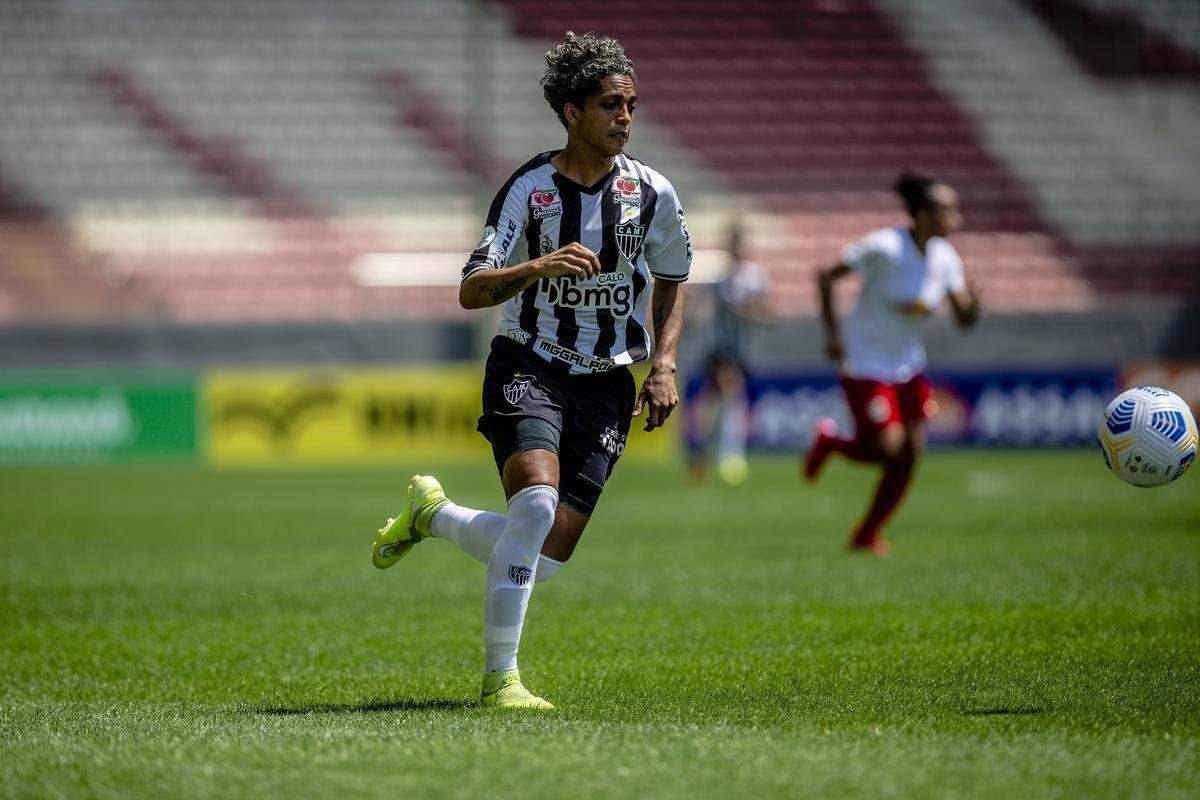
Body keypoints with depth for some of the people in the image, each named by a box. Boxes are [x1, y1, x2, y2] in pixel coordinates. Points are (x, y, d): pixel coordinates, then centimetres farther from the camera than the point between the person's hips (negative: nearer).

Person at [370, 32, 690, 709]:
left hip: (606, 382, 3)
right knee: (538, 497, -31)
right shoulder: (529, 189, -6)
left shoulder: (653, 194, 1)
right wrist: (538, 267, -31)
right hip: (528, 366, -3)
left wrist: (664, 364, 5)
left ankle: (433, 514, 26)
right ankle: (500, 678, -19)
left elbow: (672, 280, 19)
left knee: (544, 560, -6)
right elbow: (471, 291, -12)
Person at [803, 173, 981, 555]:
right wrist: (832, 332, -16)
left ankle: (867, 536, 16)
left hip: (908, 365, 6)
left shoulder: (945, 258, -2)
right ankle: (829, 441, 20)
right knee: (889, 449, -12)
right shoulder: (884, 247, -20)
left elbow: (963, 318, 1)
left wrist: (972, 306, -22)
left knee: (910, 455, 0)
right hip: (865, 366, -6)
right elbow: (826, 277, -12)